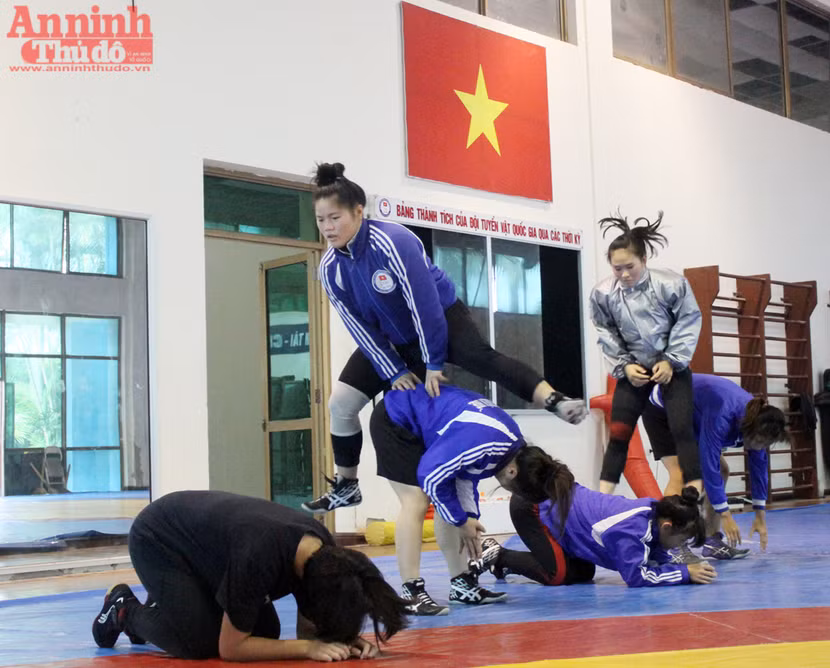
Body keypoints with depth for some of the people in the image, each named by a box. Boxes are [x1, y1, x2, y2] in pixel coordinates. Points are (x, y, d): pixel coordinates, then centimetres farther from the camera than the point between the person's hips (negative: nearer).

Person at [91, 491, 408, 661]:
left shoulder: (323, 552, -18)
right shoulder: (260, 556, -40)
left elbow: (308, 629, -5)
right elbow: (230, 647, -30)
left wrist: (346, 638, -26)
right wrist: (308, 648, -36)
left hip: (199, 532, 7)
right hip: (157, 540, -7)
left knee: (264, 633, -1)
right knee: (201, 643, -20)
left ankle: (163, 604, 19)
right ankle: (124, 610, 8)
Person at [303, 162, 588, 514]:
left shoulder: (392, 240, -31)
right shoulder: (331, 269, -13)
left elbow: (424, 302, -28)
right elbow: (360, 328, -8)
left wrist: (433, 362, -25)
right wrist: (394, 372, -11)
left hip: (443, 317, -6)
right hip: (392, 338, 6)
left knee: (484, 359, -34)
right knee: (340, 403, 0)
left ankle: (555, 401, -45)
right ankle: (345, 486, 16)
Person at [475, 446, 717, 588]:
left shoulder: (654, 510, -6)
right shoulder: (632, 528, -31)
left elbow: (658, 559, 2)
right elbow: (636, 575, -32)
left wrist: (690, 568, -15)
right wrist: (685, 573, -29)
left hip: (559, 498, 9)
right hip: (531, 507, -9)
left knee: (582, 573, 6)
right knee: (558, 575, -14)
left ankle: (503, 561, 16)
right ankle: (498, 556, 2)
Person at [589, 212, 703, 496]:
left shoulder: (671, 284, -22)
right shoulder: (603, 293, -17)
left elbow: (688, 323, -10)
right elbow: (607, 334, -3)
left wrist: (671, 361, -15)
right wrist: (624, 365, -12)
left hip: (671, 366, -2)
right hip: (633, 368, 2)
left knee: (682, 430, -8)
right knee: (618, 434, 1)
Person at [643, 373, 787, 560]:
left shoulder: (755, 418, -16)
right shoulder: (721, 417, -40)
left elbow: (759, 466, -7)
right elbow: (708, 465, -38)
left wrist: (760, 516, -4)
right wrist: (725, 515, -33)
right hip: (660, 410, -8)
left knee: (722, 471, 1)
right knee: (682, 473, -25)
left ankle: (712, 541, 5)